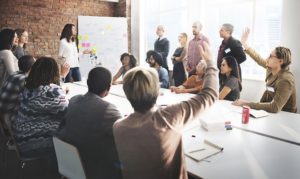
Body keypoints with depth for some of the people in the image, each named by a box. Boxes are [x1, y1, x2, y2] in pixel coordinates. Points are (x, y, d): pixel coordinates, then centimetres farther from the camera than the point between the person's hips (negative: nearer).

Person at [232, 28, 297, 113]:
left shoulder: (286, 80, -26)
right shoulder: (271, 69, -6)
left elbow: (275, 107, -35)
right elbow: (259, 60, 13)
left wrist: (247, 104, -36)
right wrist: (244, 43, 12)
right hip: (271, 112, 6)